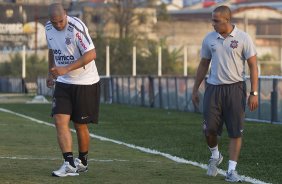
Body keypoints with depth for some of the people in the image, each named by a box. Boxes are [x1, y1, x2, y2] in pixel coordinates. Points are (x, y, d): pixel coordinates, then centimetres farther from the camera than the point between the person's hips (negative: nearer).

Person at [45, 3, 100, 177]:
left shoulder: (77, 27, -21)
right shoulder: (49, 28, 1)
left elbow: (91, 54, -26)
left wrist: (66, 69, -29)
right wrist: (51, 72, 19)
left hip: (85, 83, -5)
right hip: (63, 83, 6)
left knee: (81, 125, 4)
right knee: (60, 121, -11)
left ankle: (83, 162, 24)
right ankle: (69, 164, -14)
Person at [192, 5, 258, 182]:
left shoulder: (243, 38, -5)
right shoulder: (209, 39, 6)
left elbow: (253, 66, -4)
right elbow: (203, 65, 16)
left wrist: (254, 93, -10)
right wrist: (195, 89, 15)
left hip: (235, 88, -3)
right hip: (214, 88, 3)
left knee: (236, 131, -2)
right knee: (209, 128, -2)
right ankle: (215, 156, 27)